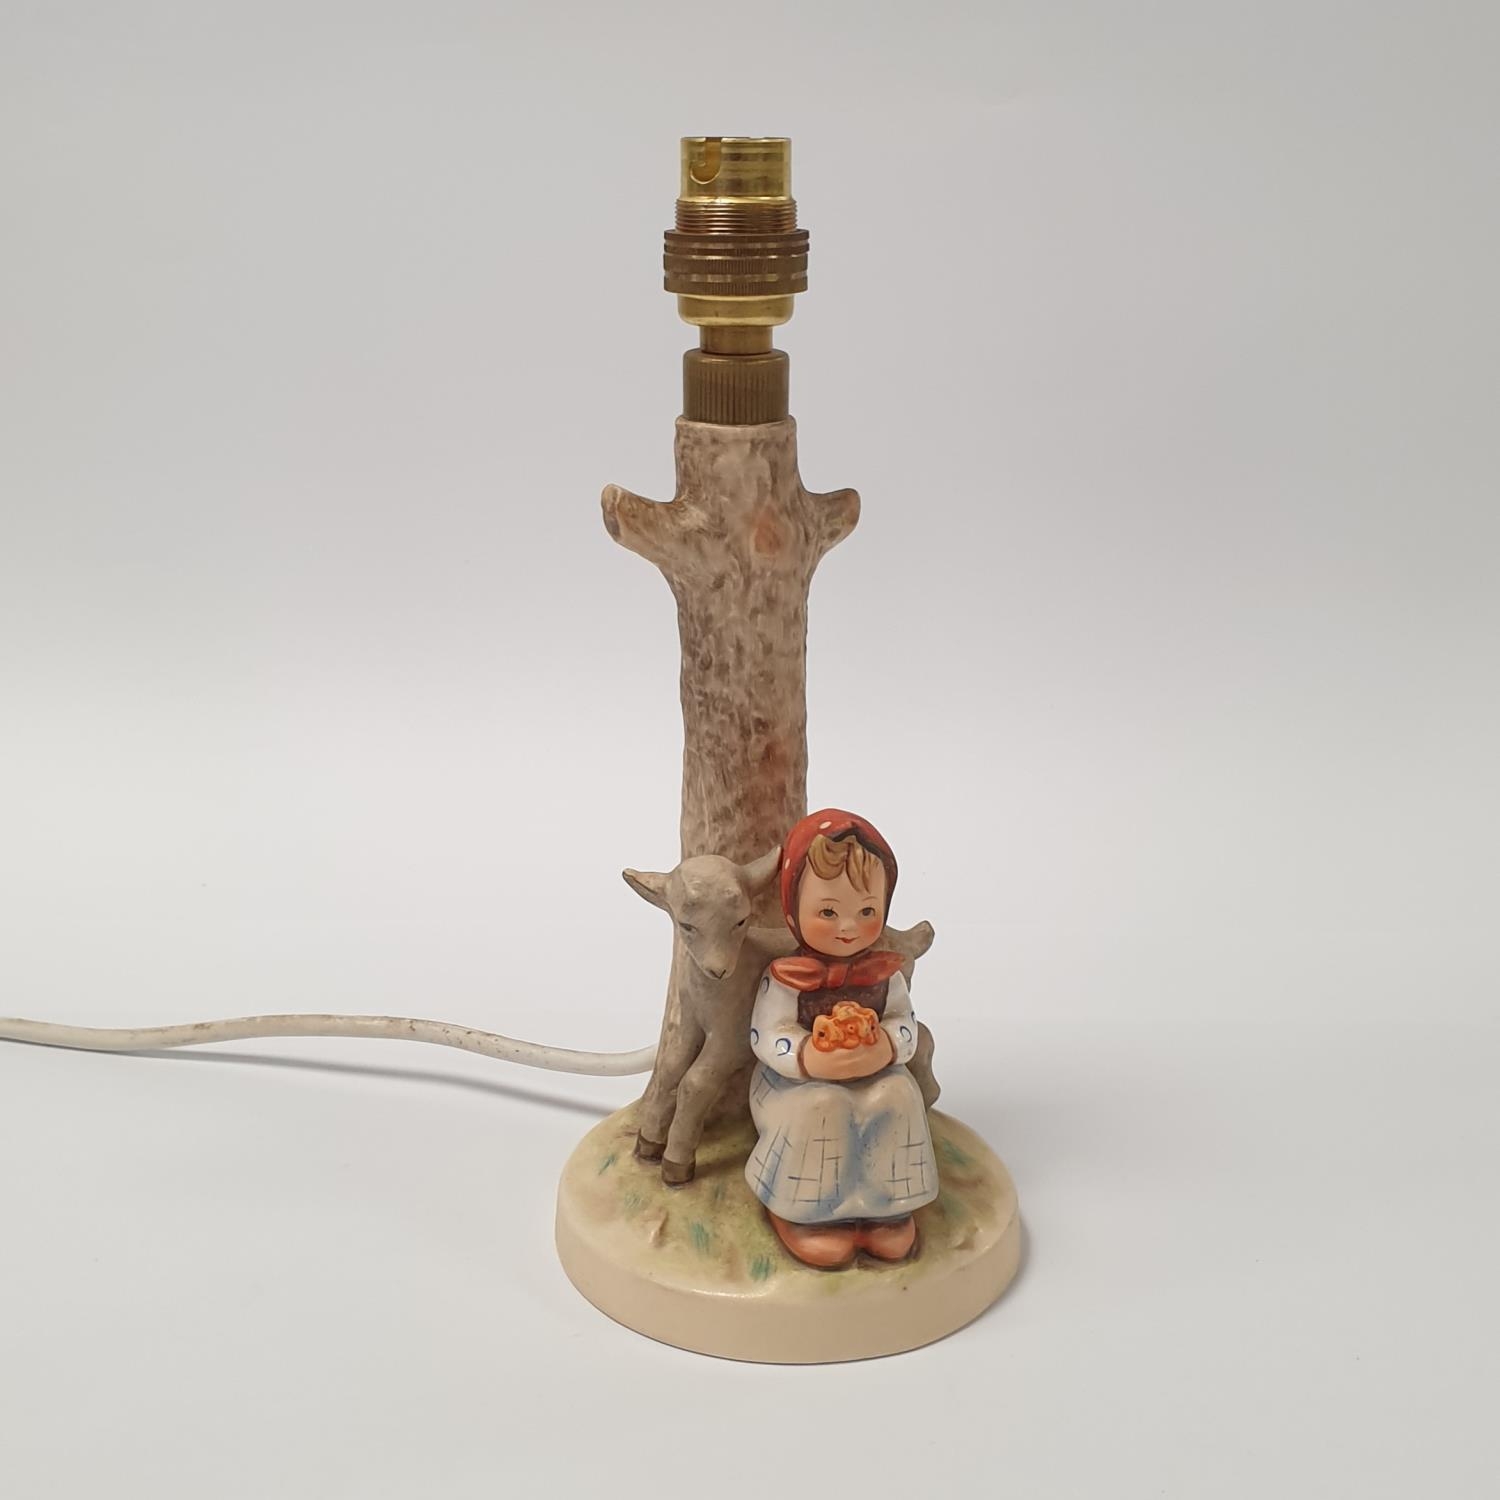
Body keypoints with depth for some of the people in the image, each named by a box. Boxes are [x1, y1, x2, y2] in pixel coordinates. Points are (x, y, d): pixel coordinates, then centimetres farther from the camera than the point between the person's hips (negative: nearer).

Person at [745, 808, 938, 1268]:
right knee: (821, 1109, -32)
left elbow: (906, 1022, 2)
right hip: (797, 1082, -3)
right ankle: (800, 1212, -12)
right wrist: (810, 1058, -32)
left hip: (875, 1077, 4)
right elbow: (766, 1036, -14)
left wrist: (887, 1047, -22)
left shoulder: (884, 972, 0)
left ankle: (886, 1207, -9)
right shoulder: (784, 978, -13)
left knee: (897, 1097, -25)